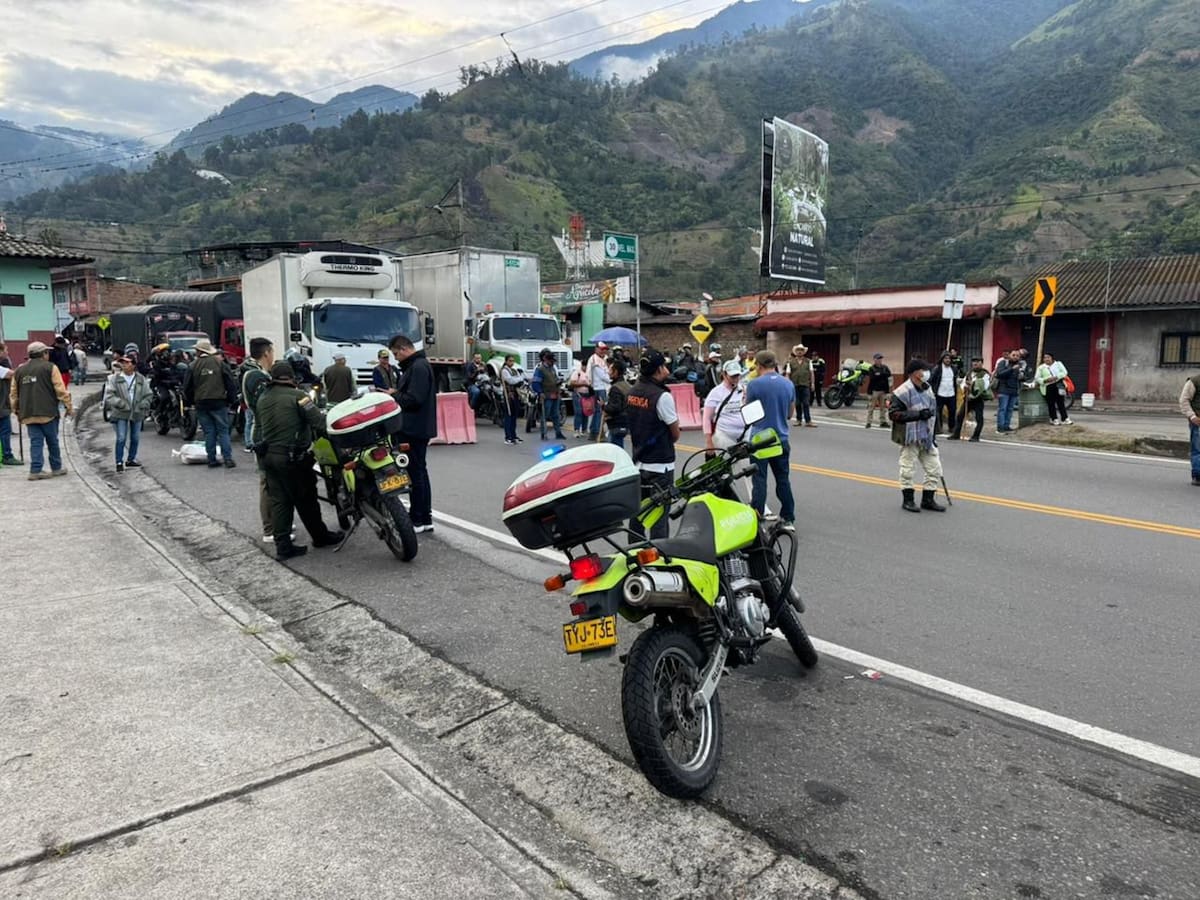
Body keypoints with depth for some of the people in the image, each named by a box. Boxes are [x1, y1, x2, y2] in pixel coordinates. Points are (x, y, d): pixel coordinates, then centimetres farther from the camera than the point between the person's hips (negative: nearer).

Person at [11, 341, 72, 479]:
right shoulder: (50, 368, -4)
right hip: (48, 413, -4)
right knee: (52, 441, 8)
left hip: (28, 415, 4)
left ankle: (35, 470, 0)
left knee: (35, 442, 5)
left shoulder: (19, 371, 13)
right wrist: (68, 407, -3)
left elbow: (13, 394, 16)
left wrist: (17, 411, 25)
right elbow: (61, 390, -10)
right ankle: (56, 467, 16)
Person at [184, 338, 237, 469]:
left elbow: (187, 387, 5)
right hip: (219, 402, -1)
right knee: (223, 431, 2)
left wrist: (190, 402, 18)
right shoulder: (220, 363, -1)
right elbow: (231, 383, -1)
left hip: (201, 403, 1)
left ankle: (212, 459, 7)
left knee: (209, 432, 7)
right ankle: (228, 459, -6)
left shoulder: (193, 366, 1)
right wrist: (230, 399, 8)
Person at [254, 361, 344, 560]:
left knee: (278, 501, 8)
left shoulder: (262, 399, 11)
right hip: (293, 457, -6)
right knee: (305, 500, 6)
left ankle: (283, 546, 8)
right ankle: (320, 536, 21)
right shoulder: (297, 396, -11)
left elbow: (259, 427, 17)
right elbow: (318, 421, -18)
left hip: (268, 456, 6)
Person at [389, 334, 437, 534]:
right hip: (417, 427, 11)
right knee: (420, 472, 14)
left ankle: (418, 520, 0)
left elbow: (414, 398, -23)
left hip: (414, 428, -11)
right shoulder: (415, 365, 18)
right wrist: (394, 394, 9)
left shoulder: (418, 367, -15)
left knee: (415, 472, -6)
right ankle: (425, 518, 20)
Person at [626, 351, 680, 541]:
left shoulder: (632, 392, 5)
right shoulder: (662, 396, -17)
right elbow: (675, 434, -9)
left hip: (638, 462, 7)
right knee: (659, 515, -1)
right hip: (660, 465, -7)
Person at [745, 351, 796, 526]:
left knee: (759, 479, 1)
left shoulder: (754, 384, -12)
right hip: (781, 439, 4)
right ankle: (788, 518, 16)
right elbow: (790, 414, 12)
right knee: (783, 479, 12)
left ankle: (757, 517, 1)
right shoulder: (788, 384, 3)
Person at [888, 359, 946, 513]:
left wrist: (933, 434, 18)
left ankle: (928, 500, 21)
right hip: (910, 437, -8)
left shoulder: (927, 389, 10)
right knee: (907, 469, 2)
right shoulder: (903, 391, -15)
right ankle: (908, 500, 16)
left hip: (926, 437, 8)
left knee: (935, 469, 9)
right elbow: (894, 414, -19)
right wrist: (918, 414, -24)